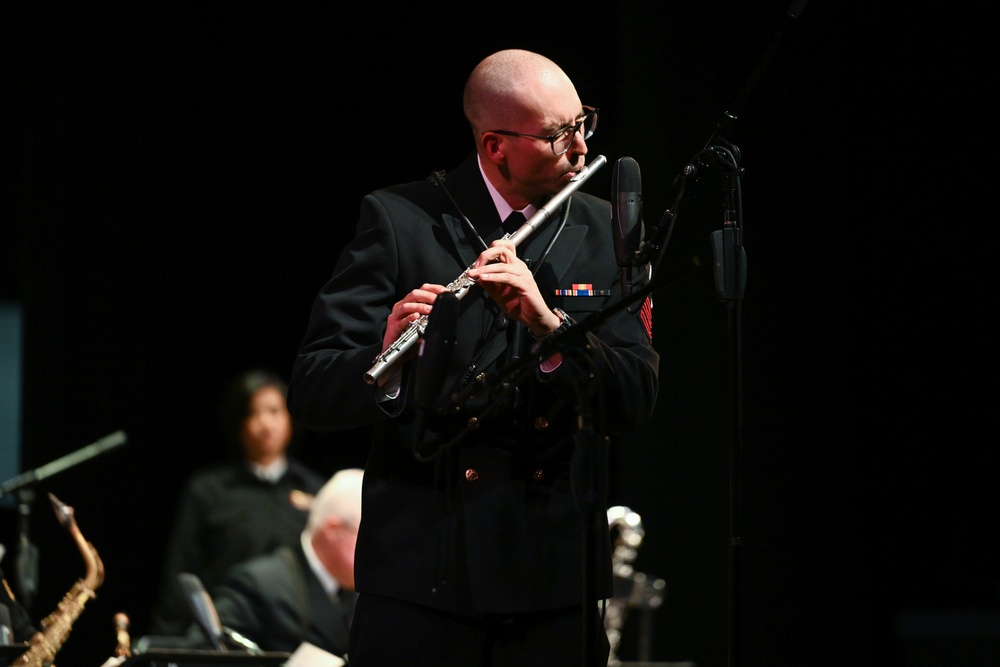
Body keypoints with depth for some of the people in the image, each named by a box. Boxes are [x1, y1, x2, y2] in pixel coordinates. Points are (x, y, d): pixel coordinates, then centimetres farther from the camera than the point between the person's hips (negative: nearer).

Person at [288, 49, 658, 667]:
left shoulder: (601, 231, 7)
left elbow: (636, 400, -2)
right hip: (424, 570, -3)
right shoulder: (400, 220, -3)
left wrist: (550, 325, -19)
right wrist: (388, 361, -29)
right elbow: (311, 392, -8)